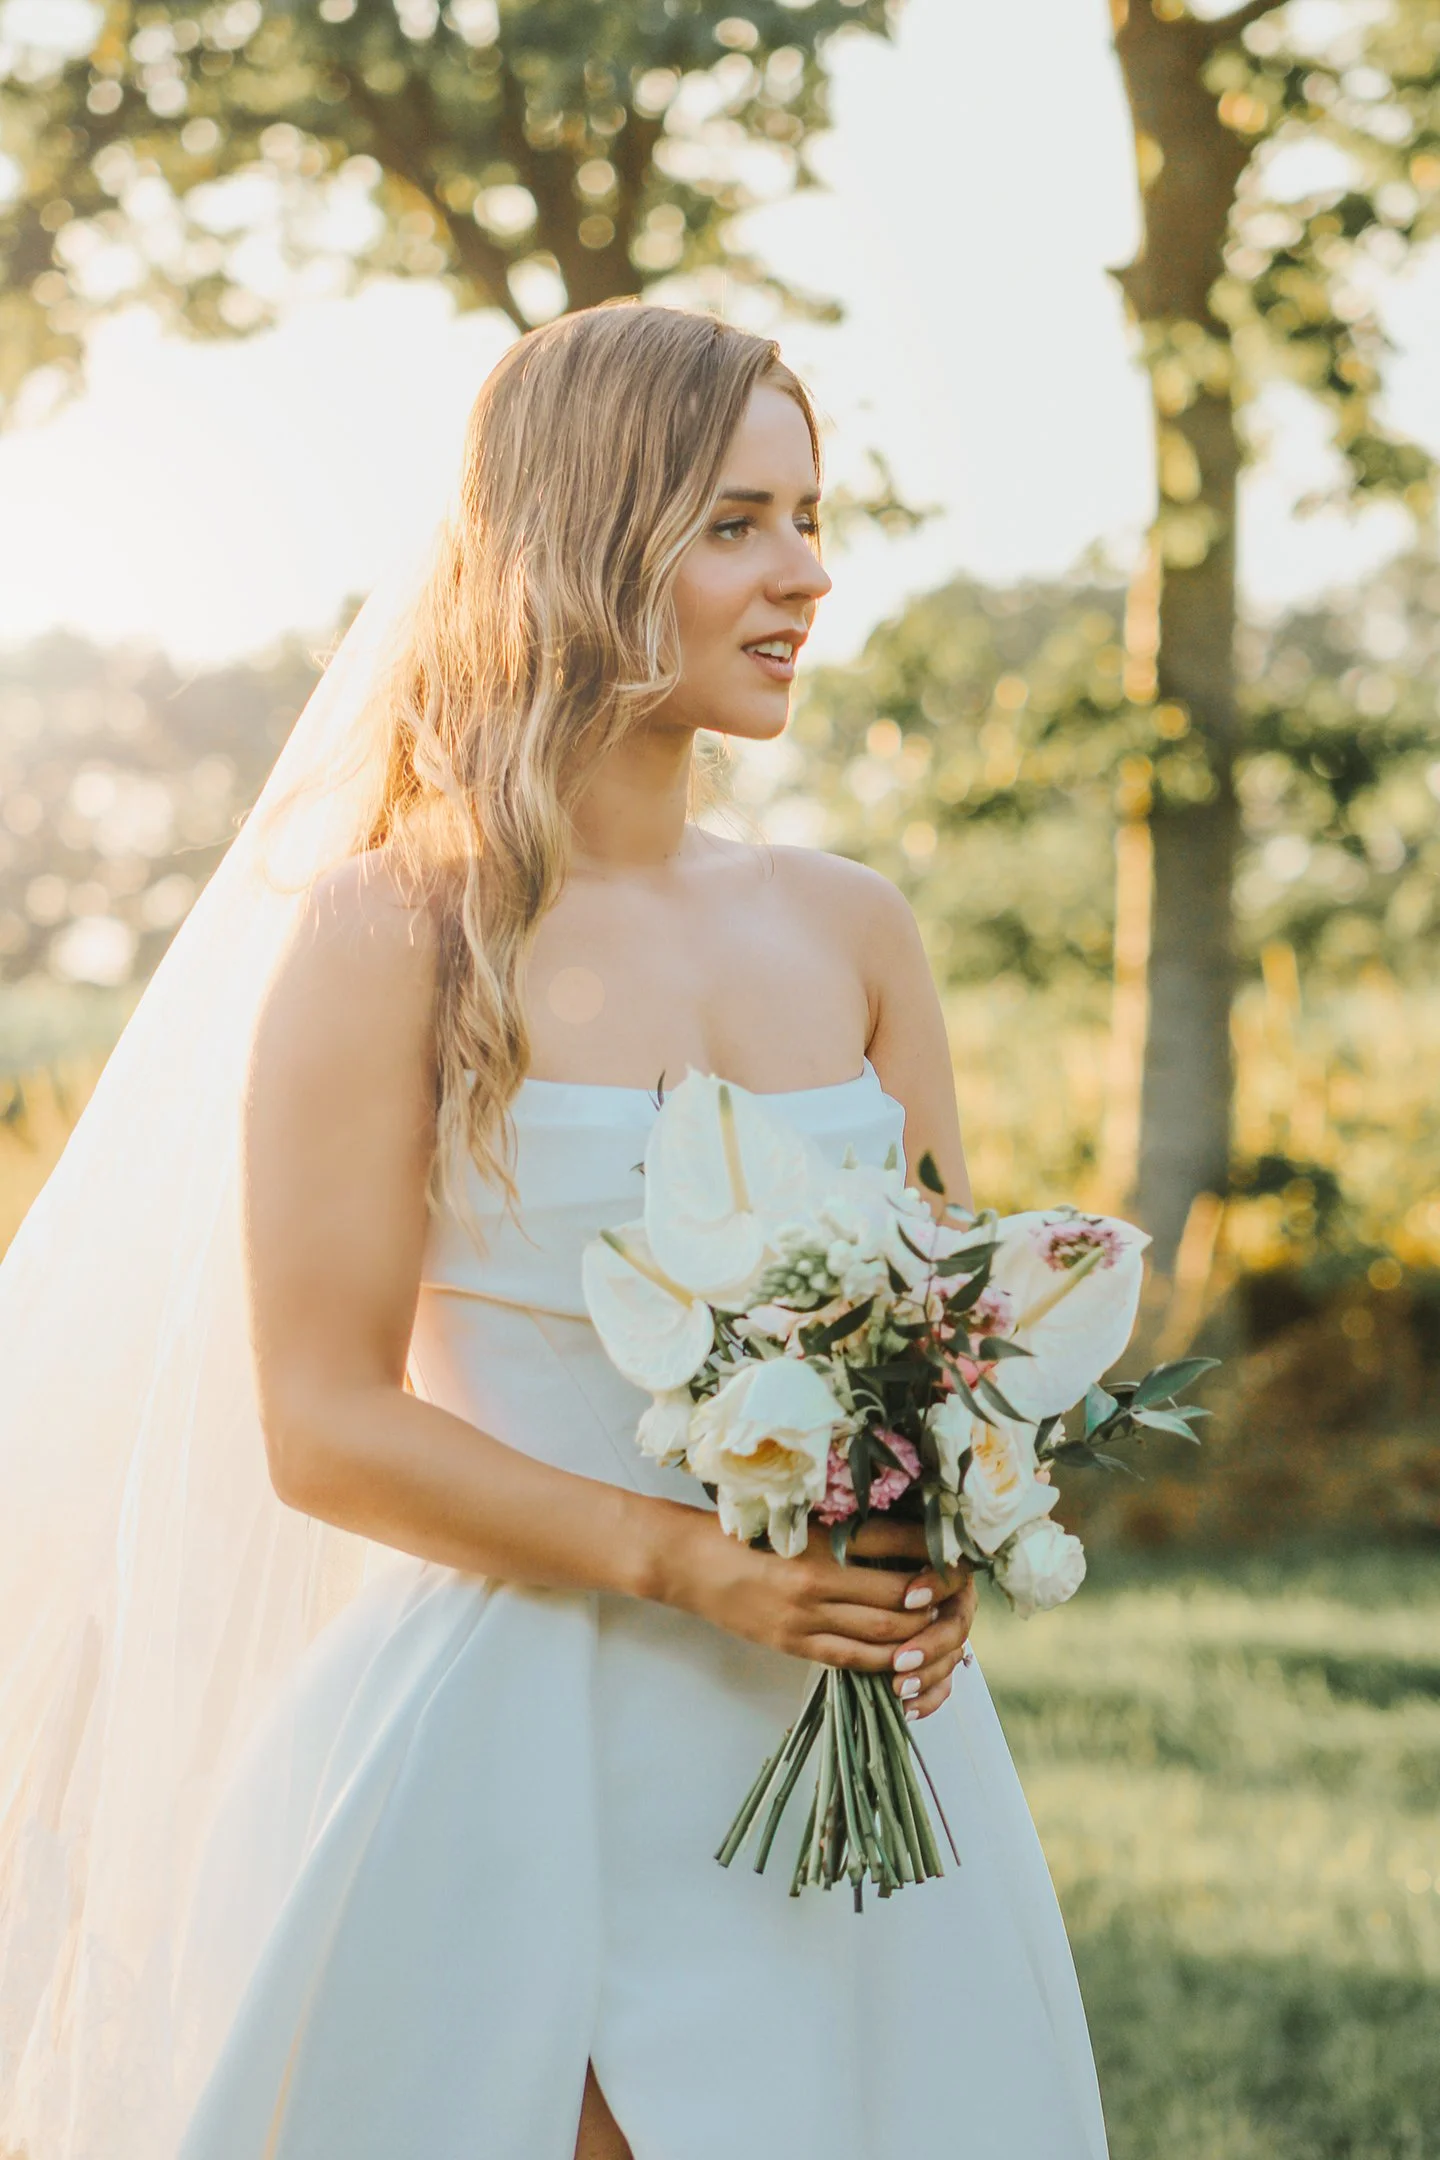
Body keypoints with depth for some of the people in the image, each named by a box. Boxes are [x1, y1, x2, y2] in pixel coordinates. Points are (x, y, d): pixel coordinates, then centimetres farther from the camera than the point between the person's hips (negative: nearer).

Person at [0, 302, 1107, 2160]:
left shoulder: (851, 930, 8)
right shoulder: (392, 938, -8)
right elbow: (322, 1427, -10)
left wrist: (935, 1548, -7)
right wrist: (689, 1560, -18)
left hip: (843, 1757, 5)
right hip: (511, 1755, -5)